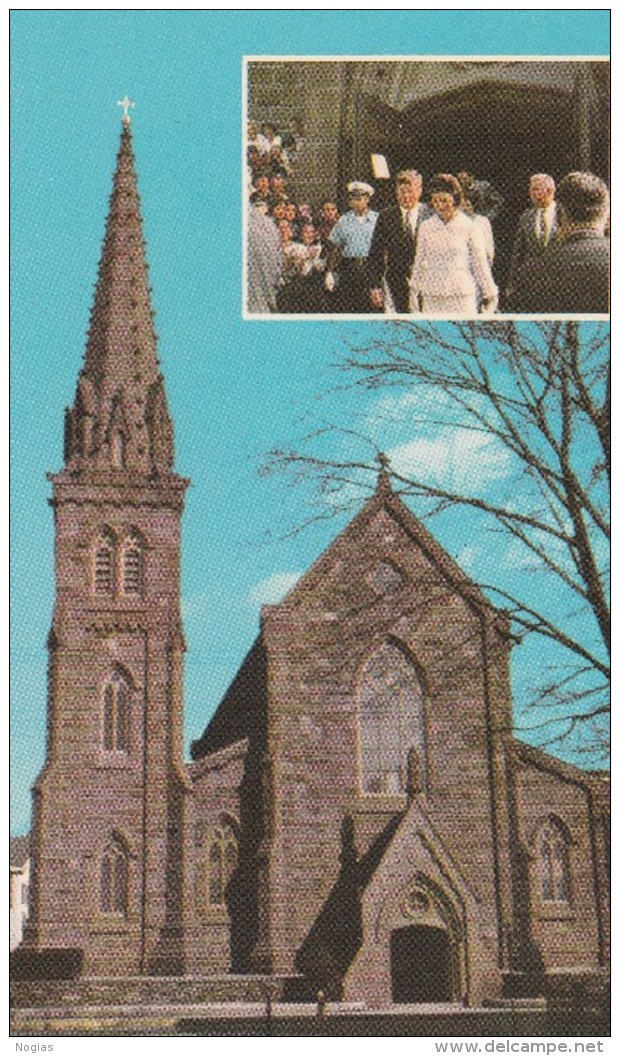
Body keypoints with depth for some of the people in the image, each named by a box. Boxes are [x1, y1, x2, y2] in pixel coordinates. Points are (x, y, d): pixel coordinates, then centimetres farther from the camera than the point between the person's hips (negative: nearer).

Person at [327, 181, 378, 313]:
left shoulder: (377, 219, 4)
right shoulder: (344, 220, 8)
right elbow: (334, 248, 8)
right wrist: (329, 273, 1)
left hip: (370, 268, -1)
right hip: (348, 269, 1)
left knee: (369, 308, -4)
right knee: (344, 307, 0)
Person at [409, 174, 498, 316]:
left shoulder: (468, 227, 1)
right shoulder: (426, 227, 8)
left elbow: (480, 264, 7)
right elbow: (419, 264, 14)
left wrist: (489, 294, 9)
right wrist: (415, 294, 15)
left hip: (462, 298, -2)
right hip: (432, 298, 2)